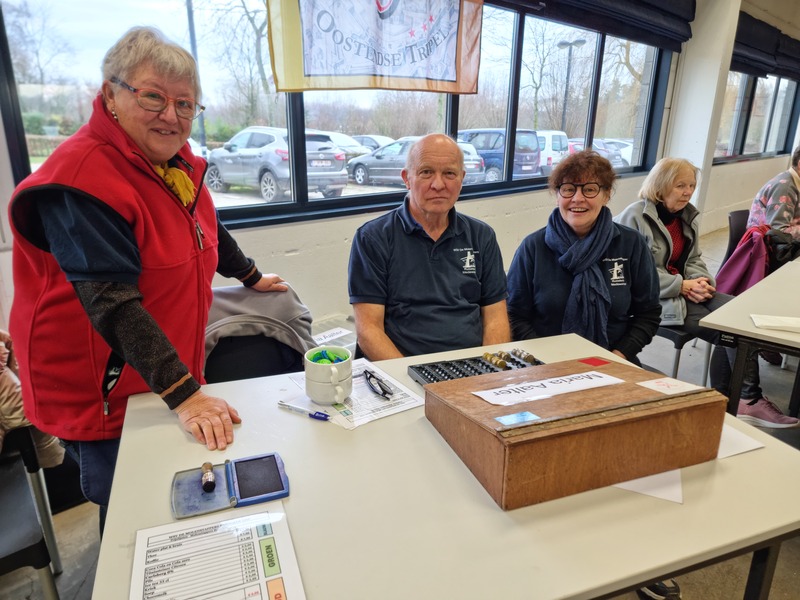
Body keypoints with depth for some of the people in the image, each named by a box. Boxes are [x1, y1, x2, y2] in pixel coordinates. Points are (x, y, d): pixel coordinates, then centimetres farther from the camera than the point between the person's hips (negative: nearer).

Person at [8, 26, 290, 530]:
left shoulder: (178, 163, 3)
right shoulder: (81, 180, -23)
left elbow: (205, 227, 21)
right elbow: (114, 303, -31)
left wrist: (252, 277, 28)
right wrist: (185, 394, -34)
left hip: (176, 380, 7)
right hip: (105, 395, -7)